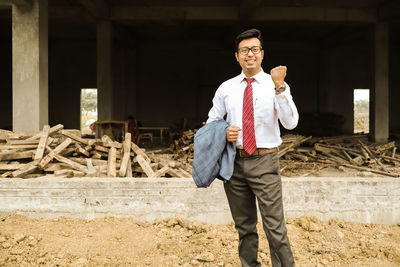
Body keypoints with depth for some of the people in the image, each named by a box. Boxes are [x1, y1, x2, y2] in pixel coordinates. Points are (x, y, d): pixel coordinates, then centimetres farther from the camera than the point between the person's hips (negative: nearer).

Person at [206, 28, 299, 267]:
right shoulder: (226, 88, 7)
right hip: (234, 162, 3)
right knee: (244, 226, 15)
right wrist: (224, 133, -7)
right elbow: (211, 122, 15)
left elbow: (291, 123, -17)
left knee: (275, 227, -4)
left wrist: (279, 86, -27)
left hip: (265, 162, -3)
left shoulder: (277, 86, -2)